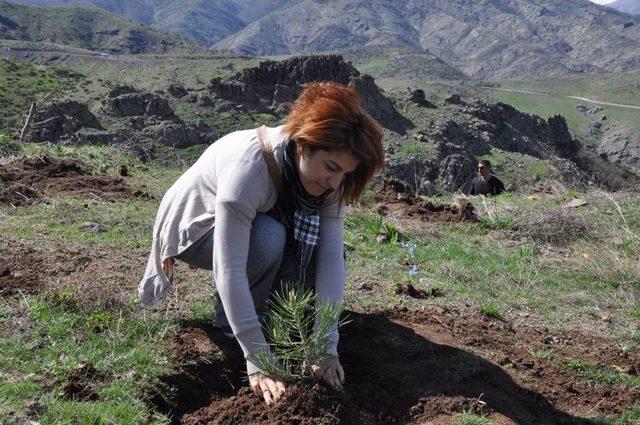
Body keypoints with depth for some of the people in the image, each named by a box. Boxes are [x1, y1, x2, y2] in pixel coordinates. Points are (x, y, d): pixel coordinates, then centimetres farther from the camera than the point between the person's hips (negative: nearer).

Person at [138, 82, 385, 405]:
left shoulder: (327, 177, -22)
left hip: (257, 222, 5)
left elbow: (331, 257, -26)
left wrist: (326, 346, -32)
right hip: (195, 228, -5)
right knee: (268, 238, -35)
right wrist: (258, 360, -44)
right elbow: (229, 270, -43)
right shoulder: (249, 166, -40)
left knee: (323, 264, -18)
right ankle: (230, 317, -10)